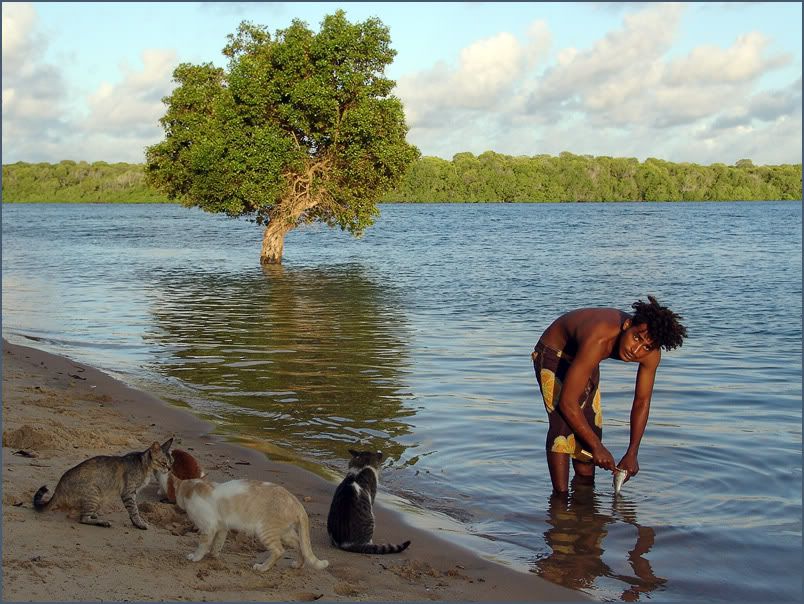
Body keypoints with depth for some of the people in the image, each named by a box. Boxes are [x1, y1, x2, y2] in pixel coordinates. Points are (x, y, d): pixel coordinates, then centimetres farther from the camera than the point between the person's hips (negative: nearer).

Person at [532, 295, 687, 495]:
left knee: (591, 425, 9)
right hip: (553, 353, -6)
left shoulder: (652, 353, -24)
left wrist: (632, 454, -10)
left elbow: (642, 402, -8)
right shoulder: (598, 341, -45)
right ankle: (560, 494, -15)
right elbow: (567, 403, -41)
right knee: (564, 423, -22)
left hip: (582, 357, 7)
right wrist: (597, 447, -32)